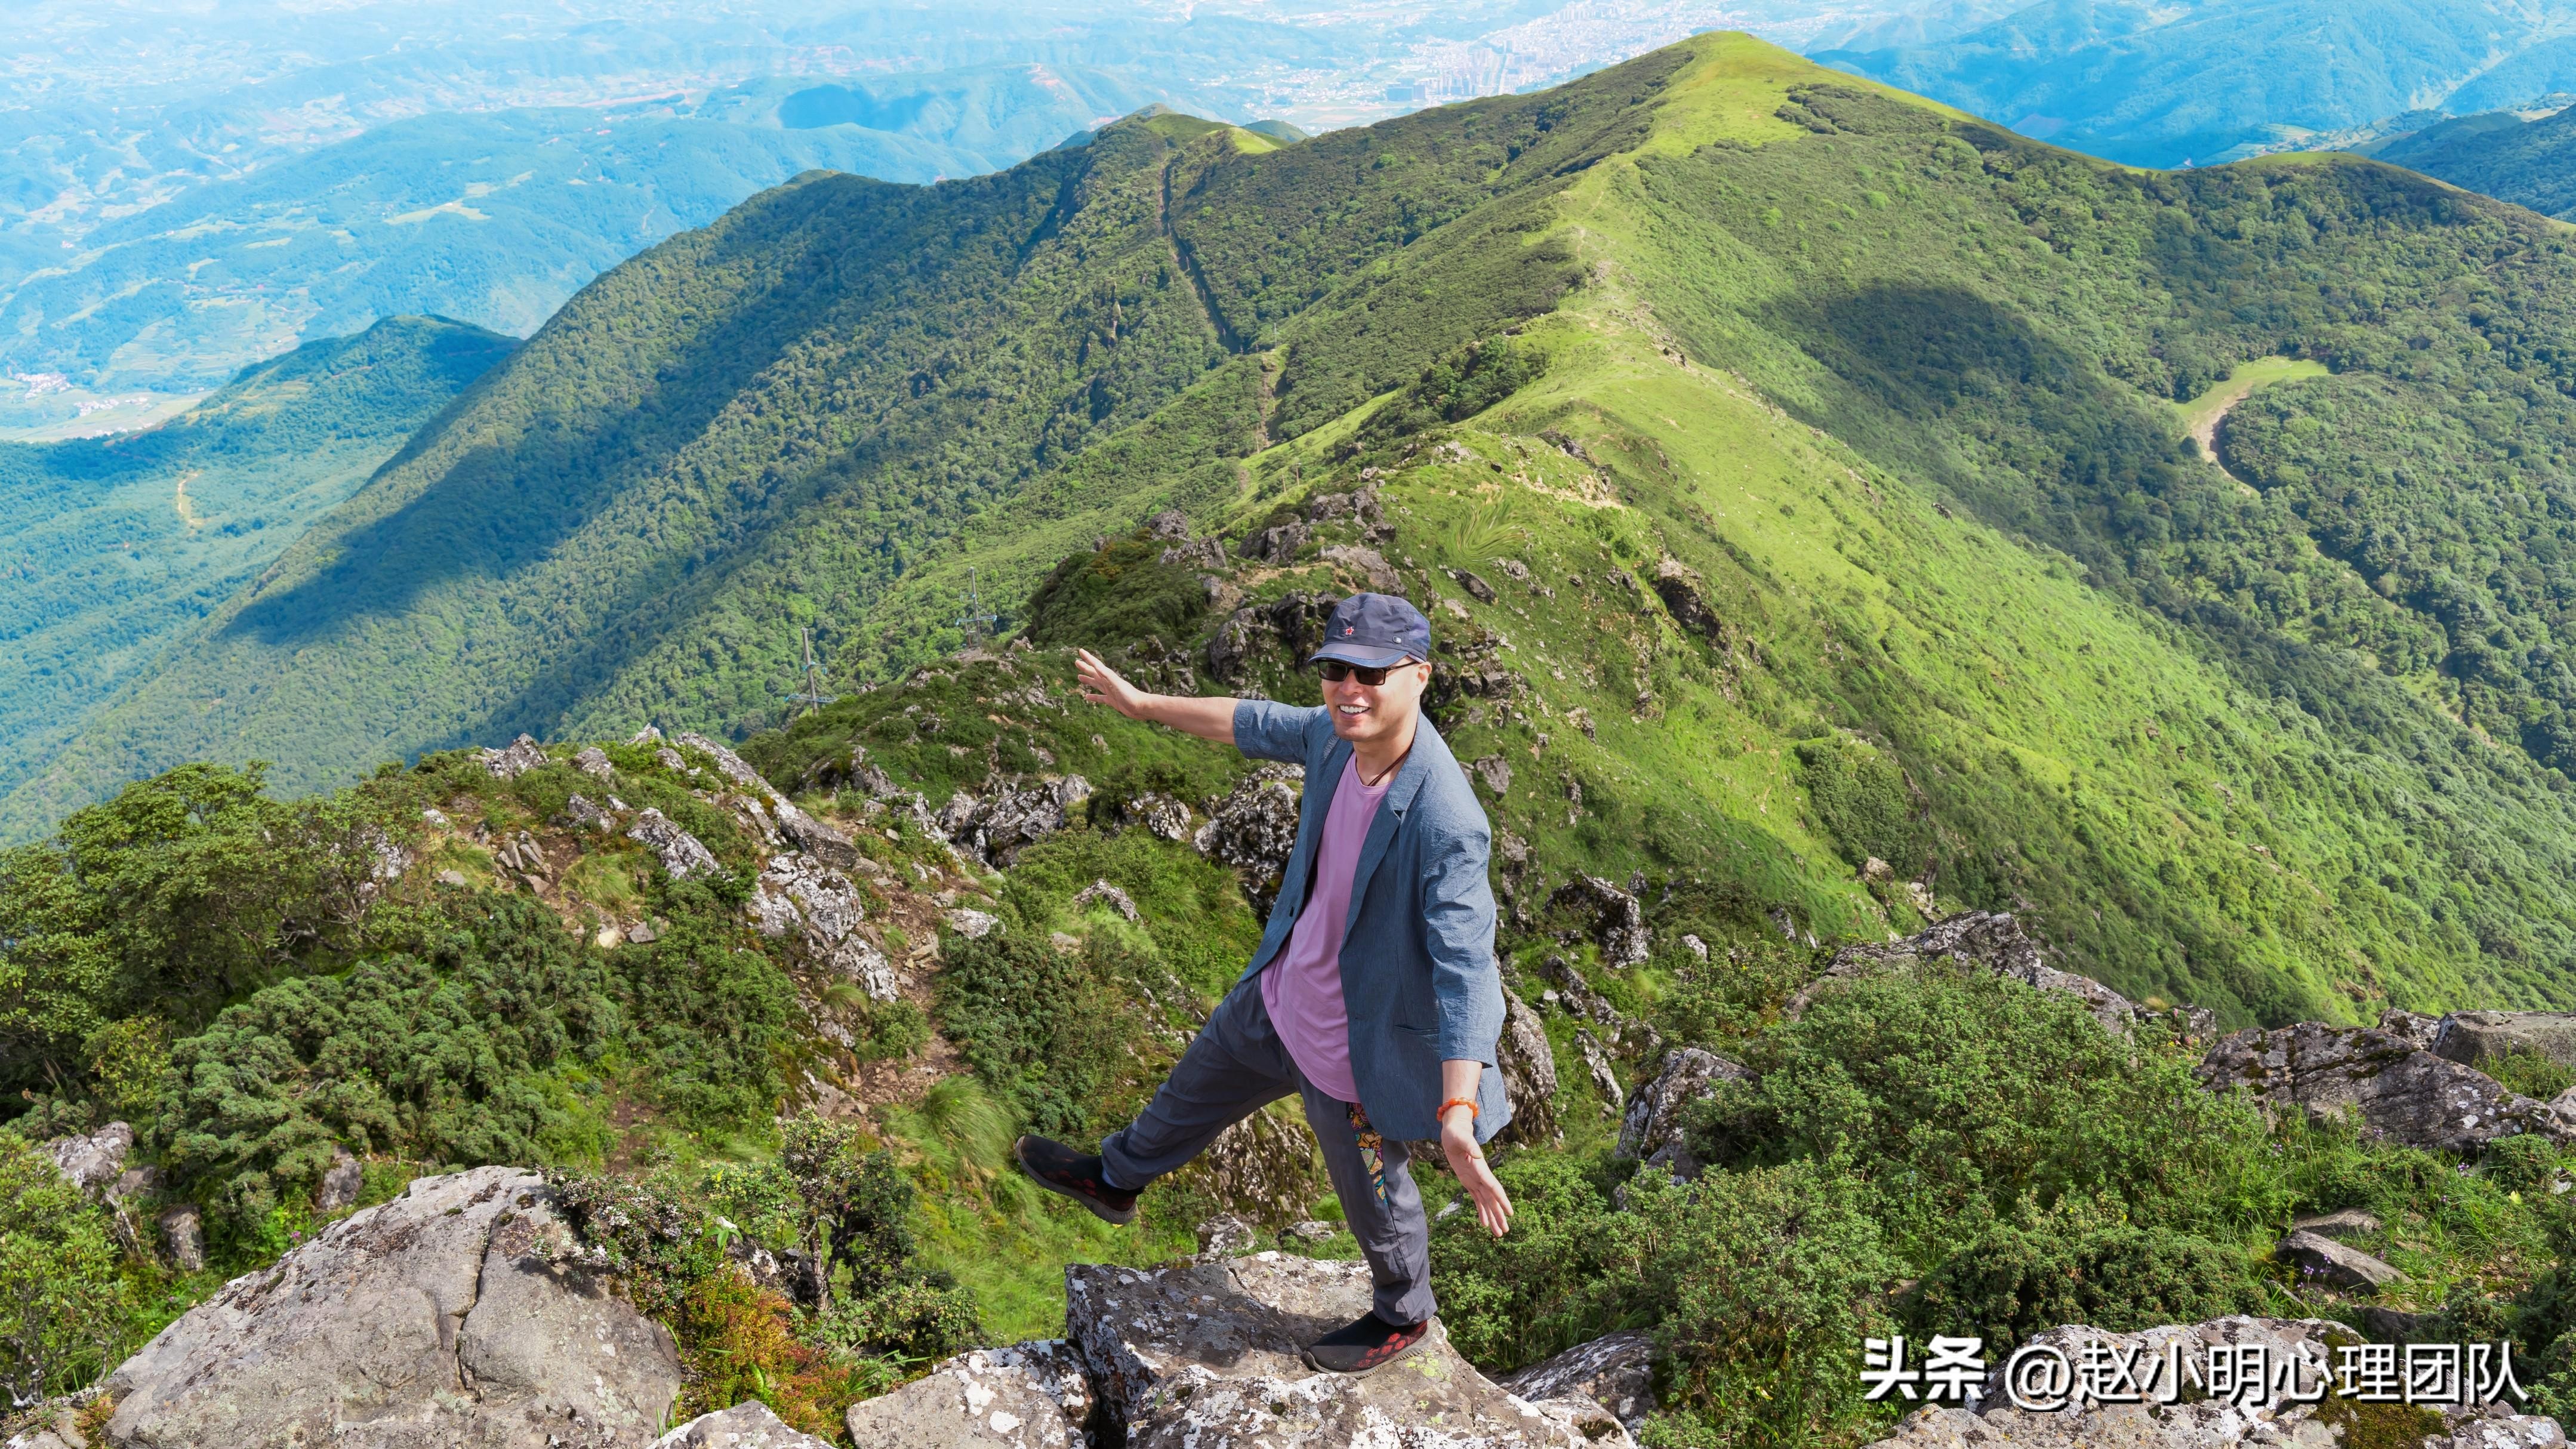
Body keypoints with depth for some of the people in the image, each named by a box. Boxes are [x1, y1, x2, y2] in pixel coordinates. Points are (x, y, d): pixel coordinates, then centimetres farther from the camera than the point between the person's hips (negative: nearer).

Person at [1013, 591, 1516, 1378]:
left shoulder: (1445, 822, -37)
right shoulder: (1335, 736, -14)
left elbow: (1464, 964, -39)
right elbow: (1254, 724, 8)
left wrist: (1458, 1112, -48)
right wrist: (1140, 702, 18)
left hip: (1357, 1040, -7)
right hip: (1282, 993, 7)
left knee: (1373, 1193, 20)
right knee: (1199, 1085, 32)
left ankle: (1404, 1318, 52)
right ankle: (1116, 1179, 63)